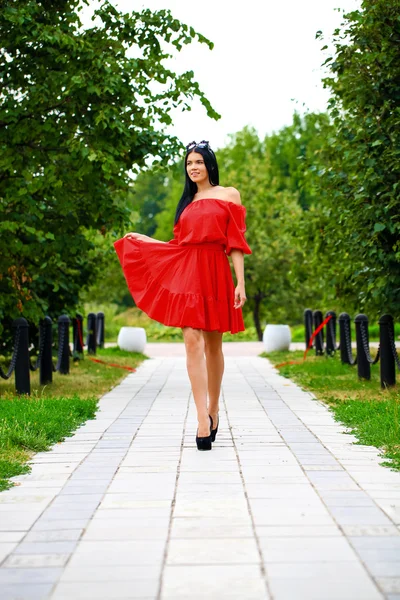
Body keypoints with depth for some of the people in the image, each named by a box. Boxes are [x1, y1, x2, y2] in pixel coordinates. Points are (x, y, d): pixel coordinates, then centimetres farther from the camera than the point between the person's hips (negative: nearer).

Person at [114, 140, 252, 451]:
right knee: (193, 341, -12)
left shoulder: (229, 195, 9)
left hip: (216, 273, -2)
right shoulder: (187, 202, 19)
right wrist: (141, 239, 26)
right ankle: (203, 419, -17)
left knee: (214, 344, 5)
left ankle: (213, 410, 21)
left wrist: (240, 283, -5)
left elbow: (236, 242, 3)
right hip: (187, 274, 2)